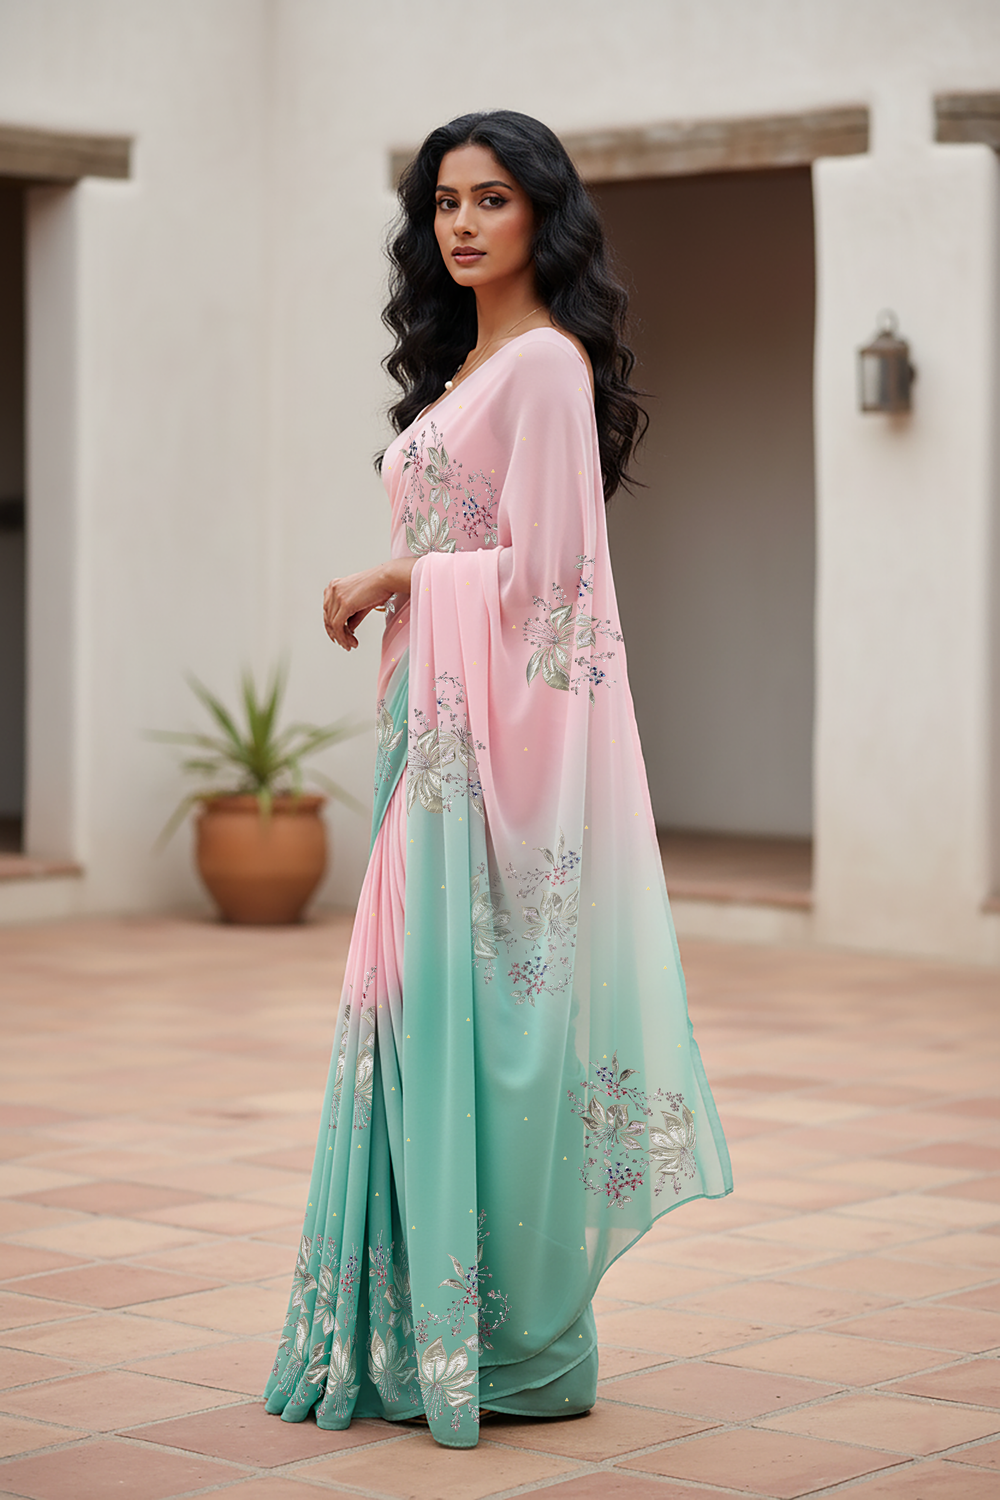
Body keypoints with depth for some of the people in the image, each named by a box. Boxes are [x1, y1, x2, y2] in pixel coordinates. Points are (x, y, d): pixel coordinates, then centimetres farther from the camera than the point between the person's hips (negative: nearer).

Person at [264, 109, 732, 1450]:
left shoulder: (546, 362, -10)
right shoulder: (461, 362, 19)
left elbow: (534, 567, -16)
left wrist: (396, 580, -7)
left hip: (511, 721, -9)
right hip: (438, 727, 9)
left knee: (492, 1007, -6)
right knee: (430, 1009, 8)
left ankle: (519, 1348, 2)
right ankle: (426, 1335, 14)